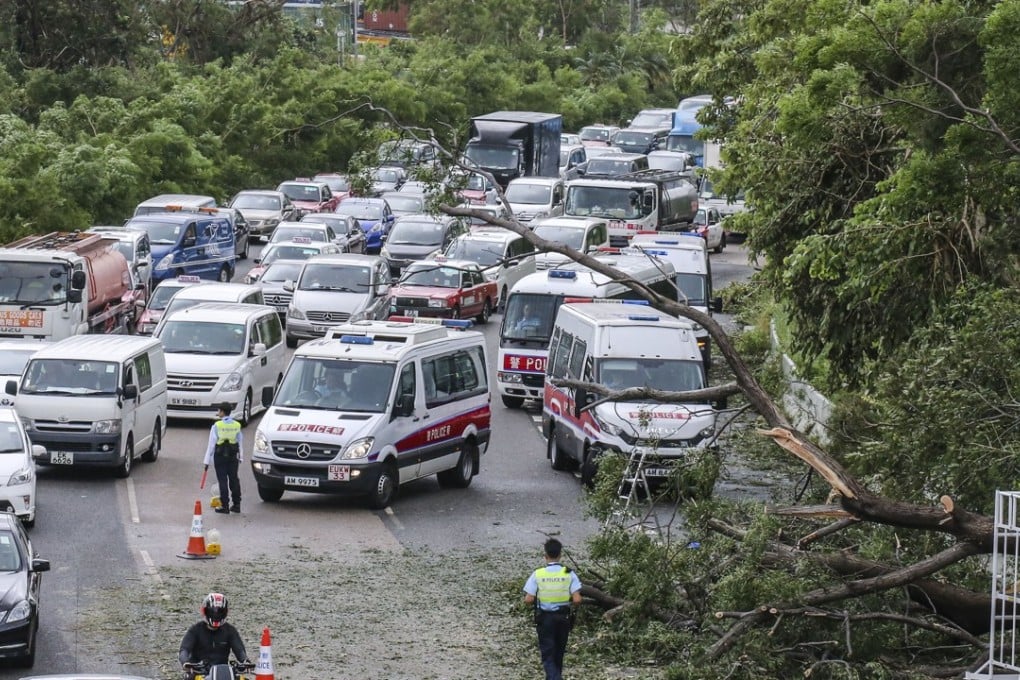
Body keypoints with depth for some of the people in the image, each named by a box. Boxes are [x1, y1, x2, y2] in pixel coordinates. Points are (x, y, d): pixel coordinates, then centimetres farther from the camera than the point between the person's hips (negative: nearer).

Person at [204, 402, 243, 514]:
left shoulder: (216, 426, -12)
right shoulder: (237, 425, 1)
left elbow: (211, 444, -9)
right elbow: (240, 442, 6)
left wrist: (207, 460, -4)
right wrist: (240, 457, 15)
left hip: (220, 455, -4)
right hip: (233, 455, 4)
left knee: (222, 480, 1)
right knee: (234, 479, 12)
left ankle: (225, 506, 1)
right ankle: (236, 504, 17)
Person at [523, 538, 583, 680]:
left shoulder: (538, 574, -11)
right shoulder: (569, 574, -9)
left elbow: (528, 600, -14)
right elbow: (577, 600, -15)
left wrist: (537, 602, 7)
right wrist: (569, 604, 7)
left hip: (544, 618, -2)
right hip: (563, 618, 2)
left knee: (547, 654, 1)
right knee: (559, 652, 19)